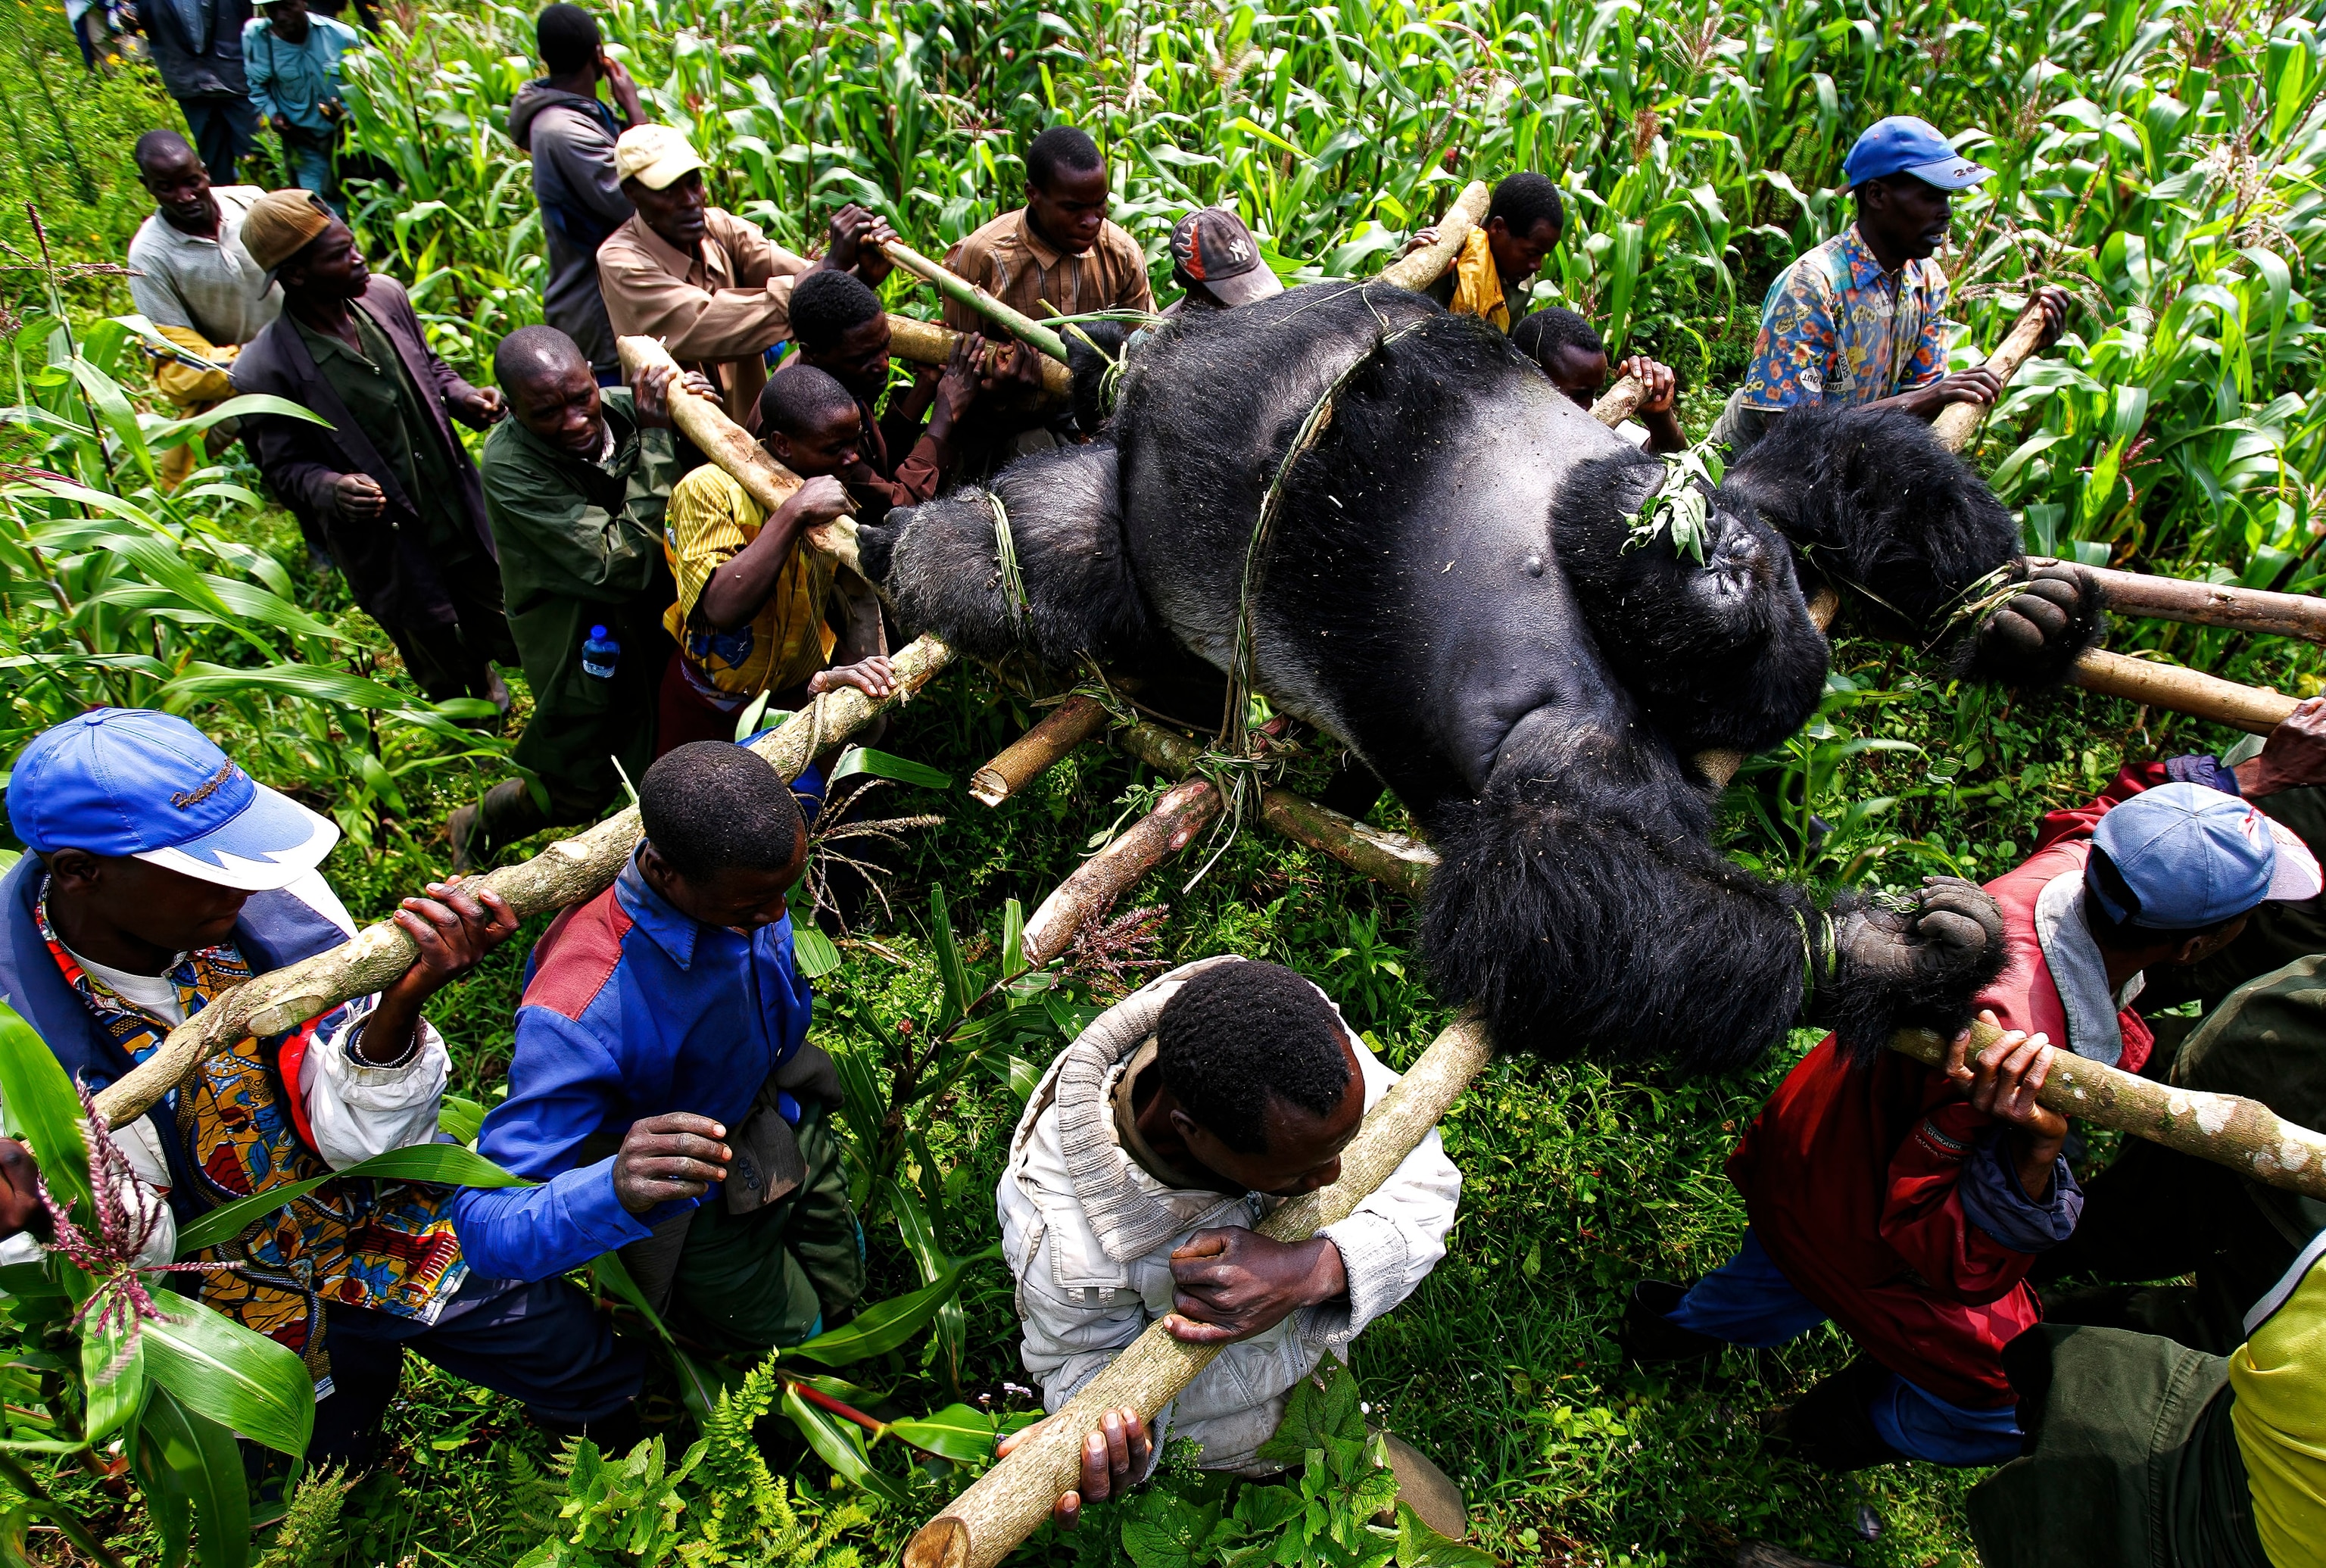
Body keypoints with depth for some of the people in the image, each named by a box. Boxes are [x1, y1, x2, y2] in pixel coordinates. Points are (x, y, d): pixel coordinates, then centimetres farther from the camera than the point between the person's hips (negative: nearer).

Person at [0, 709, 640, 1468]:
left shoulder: (273, 895, -26)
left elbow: (360, 1137, -22)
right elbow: (127, 1254, -23)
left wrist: (400, 1004, -42)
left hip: (403, 1239, 1)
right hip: (254, 1317, 0)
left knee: (603, 1390, 15)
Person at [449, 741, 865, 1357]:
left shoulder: (739, 866, -26)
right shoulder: (580, 1014, -45)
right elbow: (487, 1225, -42)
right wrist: (615, 1190, -61)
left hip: (789, 1116, 6)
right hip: (700, 1204, -6)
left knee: (841, 1297, 26)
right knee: (792, 1337, 17)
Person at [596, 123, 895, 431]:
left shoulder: (720, 228, 1)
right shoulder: (620, 261, -15)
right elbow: (707, 327, -30)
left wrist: (861, 273, -37)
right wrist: (828, 267, -34)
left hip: (751, 426, 6)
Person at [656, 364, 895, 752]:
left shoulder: (836, 491, -6)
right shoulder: (709, 490, -22)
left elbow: (858, 592, -12)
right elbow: (722, 608, -34)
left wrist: (865, 661, -32)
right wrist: (794, 513, -37)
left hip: (804, 693, 3)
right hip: (712, 708, -3)